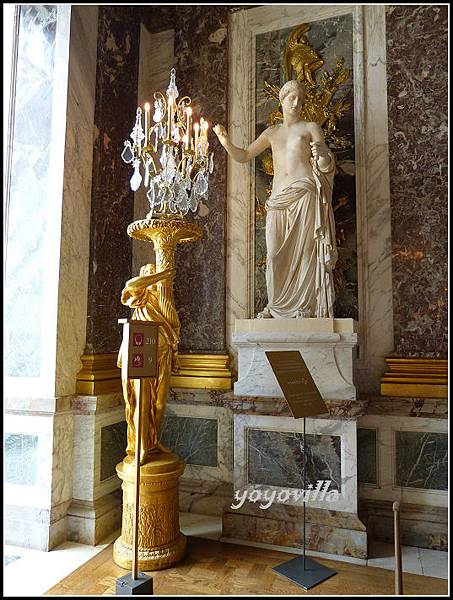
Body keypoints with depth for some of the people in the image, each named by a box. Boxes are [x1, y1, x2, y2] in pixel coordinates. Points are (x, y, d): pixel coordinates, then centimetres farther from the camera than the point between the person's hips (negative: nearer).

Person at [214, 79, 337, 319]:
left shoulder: (311, 128, 14)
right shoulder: (271, 132, 23)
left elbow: (326, 166, 7)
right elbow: (243, 156, 21)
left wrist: (323, 157, -17)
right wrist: (226, 144, 2)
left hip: (305, 193, -3)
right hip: (279, 198, 3)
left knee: (305, 249, -6)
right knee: (276, 252, -4)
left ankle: (304, 305, 0)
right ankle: (275, 305, 7)